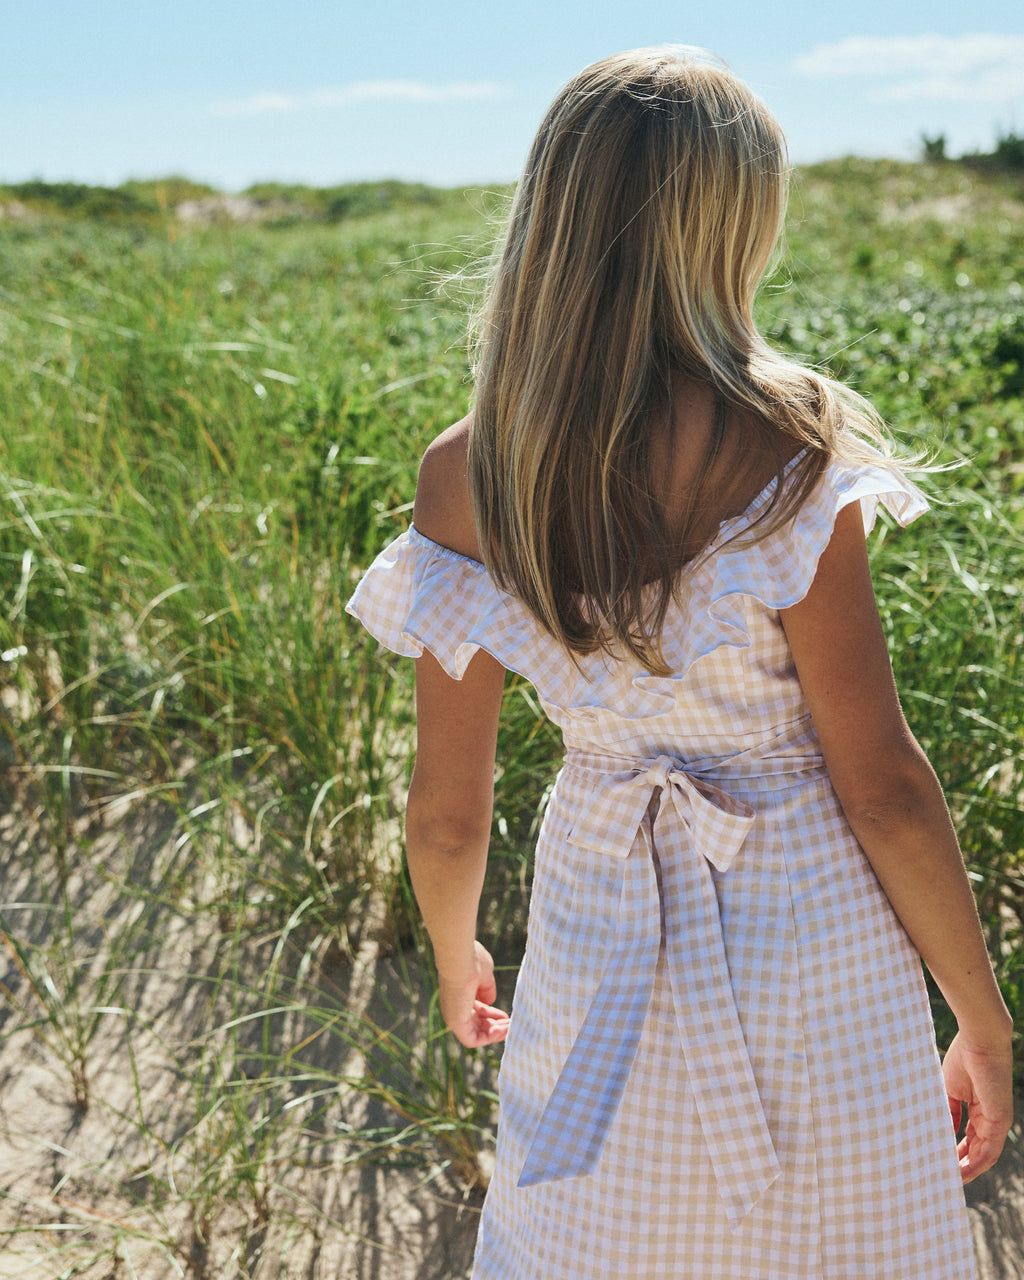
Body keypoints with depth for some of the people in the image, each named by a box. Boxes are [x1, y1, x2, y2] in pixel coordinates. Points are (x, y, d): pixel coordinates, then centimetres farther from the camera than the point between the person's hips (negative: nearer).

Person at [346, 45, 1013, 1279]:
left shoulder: (463, 476, -8)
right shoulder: (781, 448, -18)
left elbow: (447, 809, -1)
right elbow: (881, 782, -15)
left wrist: (455, 960, 18)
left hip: (604, 931, 3)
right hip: (814, 935, -2)